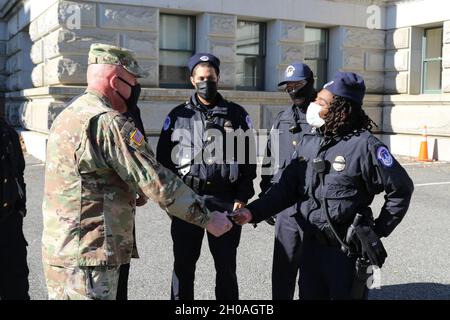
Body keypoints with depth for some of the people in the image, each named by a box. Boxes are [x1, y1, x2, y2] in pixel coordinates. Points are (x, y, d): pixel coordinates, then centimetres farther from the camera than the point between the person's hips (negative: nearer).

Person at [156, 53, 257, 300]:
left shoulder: (237, 115, 6)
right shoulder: (178, 115, 8)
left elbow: (248, 158, 4)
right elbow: (163, 159, 8)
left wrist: (242, 198, -3)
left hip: (226, 201, 0)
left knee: (226, 266, 9)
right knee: (183, 265, 8)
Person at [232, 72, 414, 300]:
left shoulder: (363, 145, -15)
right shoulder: (309, 143, 4)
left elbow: (400, 188, -8)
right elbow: (287, 187, 5)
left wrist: (378, 230, -5)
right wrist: (254, 212, -7)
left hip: (348, 250, -6)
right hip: (311, 245, 6)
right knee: (309, 295, 18)